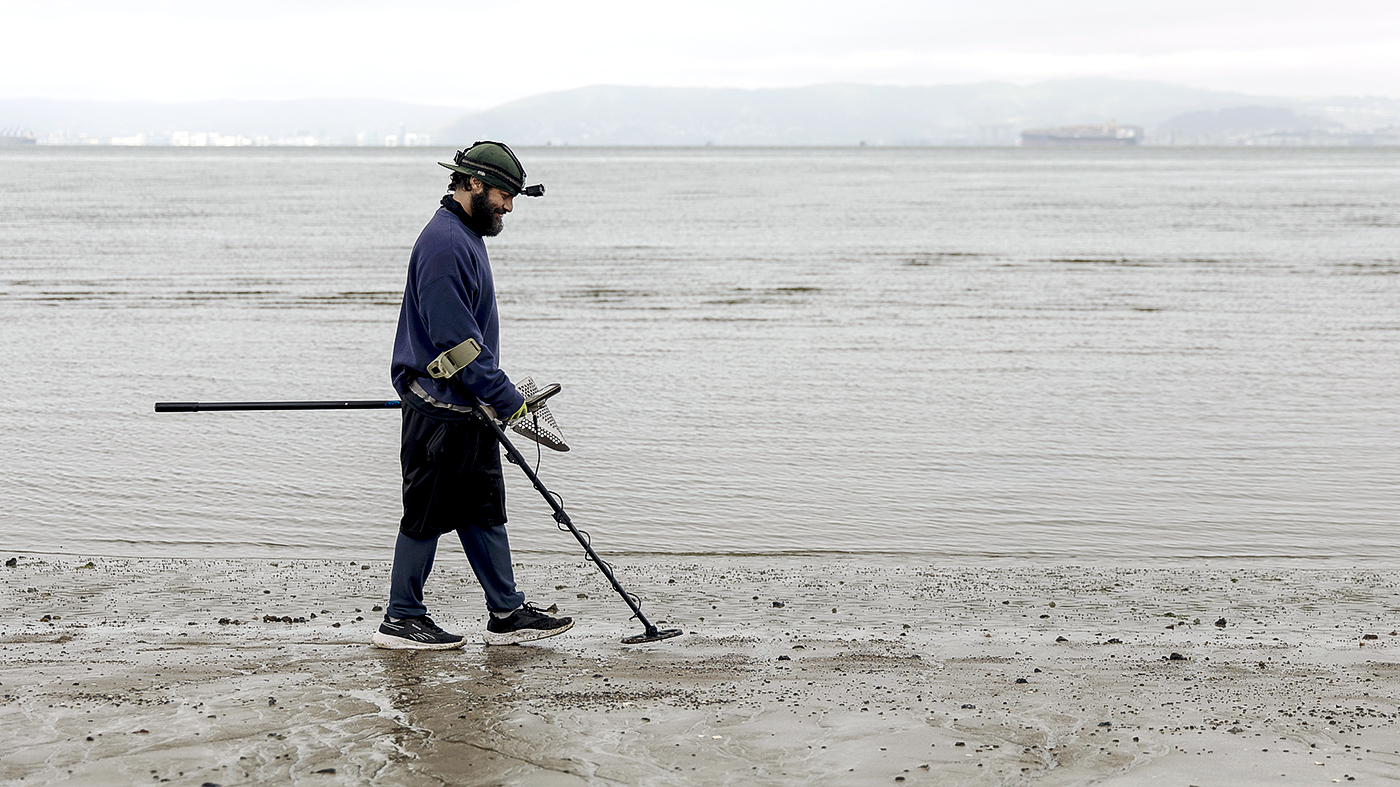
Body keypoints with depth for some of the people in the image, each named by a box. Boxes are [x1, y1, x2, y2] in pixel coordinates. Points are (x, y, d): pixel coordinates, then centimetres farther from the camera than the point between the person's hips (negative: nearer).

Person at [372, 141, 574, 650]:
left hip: (467, 411, 10)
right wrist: (506, 398, -20)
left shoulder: (466, 236, 16)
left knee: (484, 511, 11)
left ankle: (507, 615, 16)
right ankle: (401, 621, 8)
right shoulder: (443, 242, -18)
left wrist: (495, 397, 21)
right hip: (439, 411, -10)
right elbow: (455, 338, -23)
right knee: (427, 514, -2)